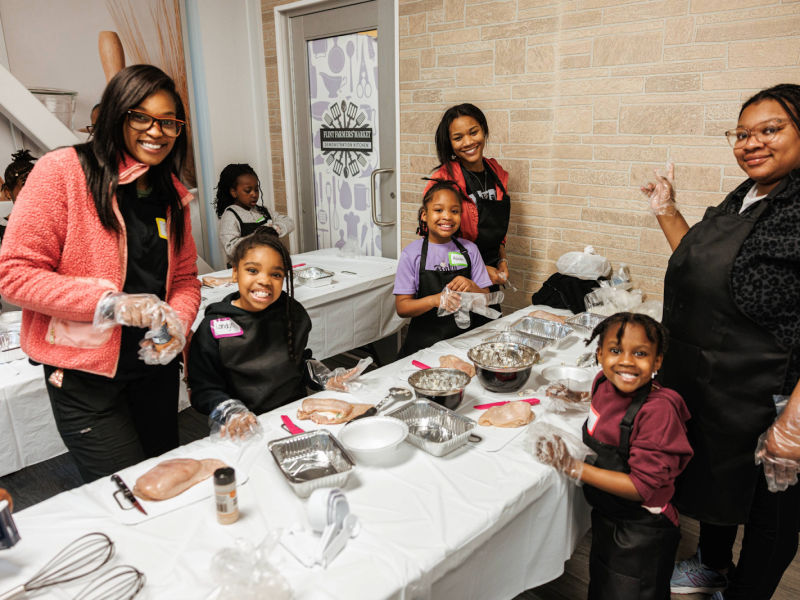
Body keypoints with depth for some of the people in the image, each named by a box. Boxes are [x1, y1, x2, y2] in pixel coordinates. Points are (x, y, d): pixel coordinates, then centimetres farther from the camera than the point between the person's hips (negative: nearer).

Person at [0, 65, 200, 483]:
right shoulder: (62, 171, -12)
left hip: (156, 362, 6)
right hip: (85, 373, -6)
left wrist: (178, 323, -10)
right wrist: (110, 302, -24)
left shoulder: (172, 193, 7)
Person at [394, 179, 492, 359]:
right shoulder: (411, 254, -1)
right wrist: (434, 300, -22)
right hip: (425, 342, -2)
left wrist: (472, 288, -14)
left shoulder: (470, 250, 8)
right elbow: (401, 307, -4)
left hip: (465, 337, 3)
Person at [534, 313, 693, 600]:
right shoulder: (605, 383, -11)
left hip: (641, 535, -7)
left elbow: (643, 486, -29)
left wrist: (573, 467, -31)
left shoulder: (658, 410, -31)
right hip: (605, 520, 7)